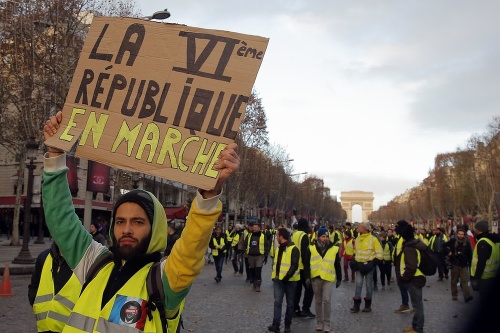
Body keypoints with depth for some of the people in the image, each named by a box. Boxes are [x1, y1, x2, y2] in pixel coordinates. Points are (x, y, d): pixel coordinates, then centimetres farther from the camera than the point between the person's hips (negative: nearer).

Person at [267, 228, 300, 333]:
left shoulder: (293, 249, -12)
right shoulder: (278, 248, 12)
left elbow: (294, 265, -17)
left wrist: (287, 277, -22)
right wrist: (274, 275, 13)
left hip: (290, 280, -5)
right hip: (278, 279, 5)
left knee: (290, 303, 7)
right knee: (277, 302, -5)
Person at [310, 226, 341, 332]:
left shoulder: (334, 249, 0)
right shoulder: (312, 248, 0)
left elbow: (337, 265, 6)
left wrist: (339, 279, 8)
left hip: (328, 278, -1)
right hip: (316, 278, 2)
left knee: (327, 300, -9)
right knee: (318, 301, 10)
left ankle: (326, 323, 3)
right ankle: (319, 322, 22)